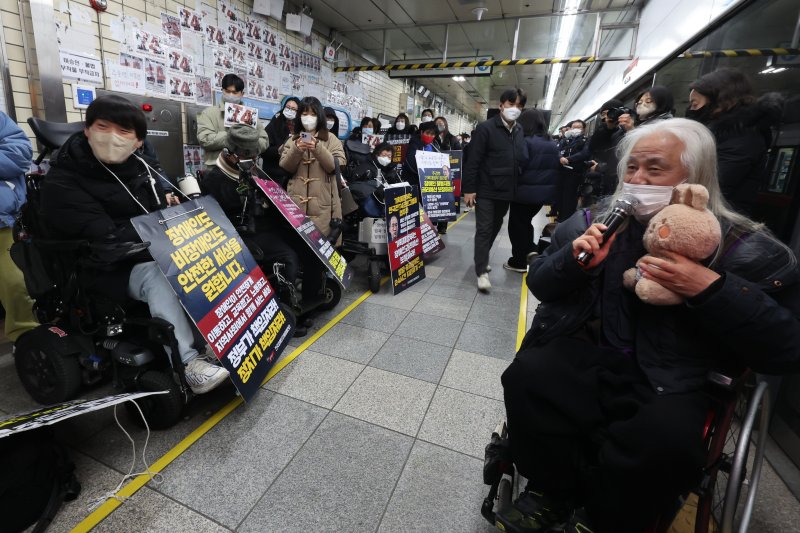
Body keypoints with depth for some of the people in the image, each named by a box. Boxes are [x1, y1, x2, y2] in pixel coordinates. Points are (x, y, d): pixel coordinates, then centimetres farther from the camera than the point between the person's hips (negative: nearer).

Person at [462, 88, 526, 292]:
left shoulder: (520, 132, 9)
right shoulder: (485, 128, -8)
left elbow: (522, 161, 12)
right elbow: (473, 161, -12)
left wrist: (516, 188, 8)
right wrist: (468, 189, -15)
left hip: (506, 191, 6)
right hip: (486, 190, -6)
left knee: (495, 228, 16)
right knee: (484, 229, -4)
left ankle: (482, 258, 35)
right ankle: (482, 271, 1)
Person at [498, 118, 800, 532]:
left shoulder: (741, 247, -1)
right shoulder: (595, 221, 5)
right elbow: (538, 284, 7)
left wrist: (711, 288, -20)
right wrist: (574, 260, -14)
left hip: (667, 384, -1)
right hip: (586, 357, 2)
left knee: (666, 441, -32)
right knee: (526, 375, -27)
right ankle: (553, 492, 1)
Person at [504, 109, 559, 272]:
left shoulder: (525, 142, -14)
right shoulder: (552, 145, 9)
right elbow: (555, 169, 11)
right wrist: (551, 189, 17)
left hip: (525, 192, -7)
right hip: (544, 192, 7)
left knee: (517, 225, 6)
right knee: (526, 223, 22)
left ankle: (519, 262, 10)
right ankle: (528, 257, 31)